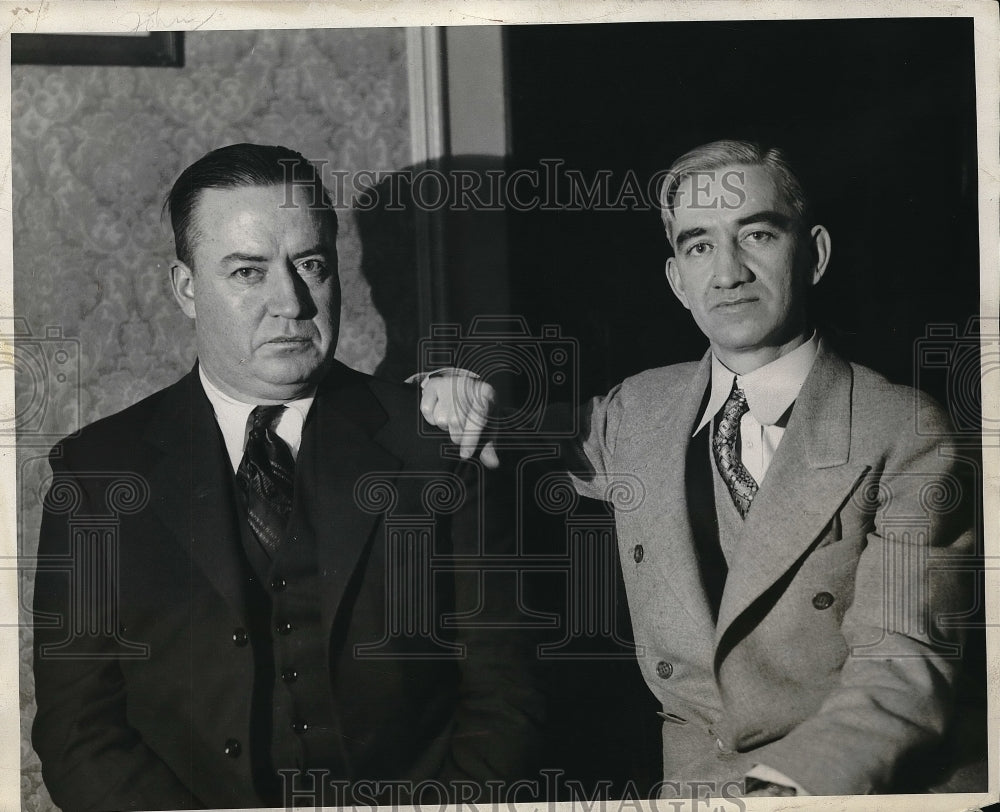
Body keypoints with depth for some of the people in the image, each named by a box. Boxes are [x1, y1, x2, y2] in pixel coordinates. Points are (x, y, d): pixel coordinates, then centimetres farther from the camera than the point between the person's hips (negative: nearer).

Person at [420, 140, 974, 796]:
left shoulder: (905, 432, -9)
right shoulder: (638, 410, 5)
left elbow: (904, 670, -14)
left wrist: (796, 785, -31)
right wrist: (470, 404, 5)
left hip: (847, 787, -3)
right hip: (684, 782, 4)